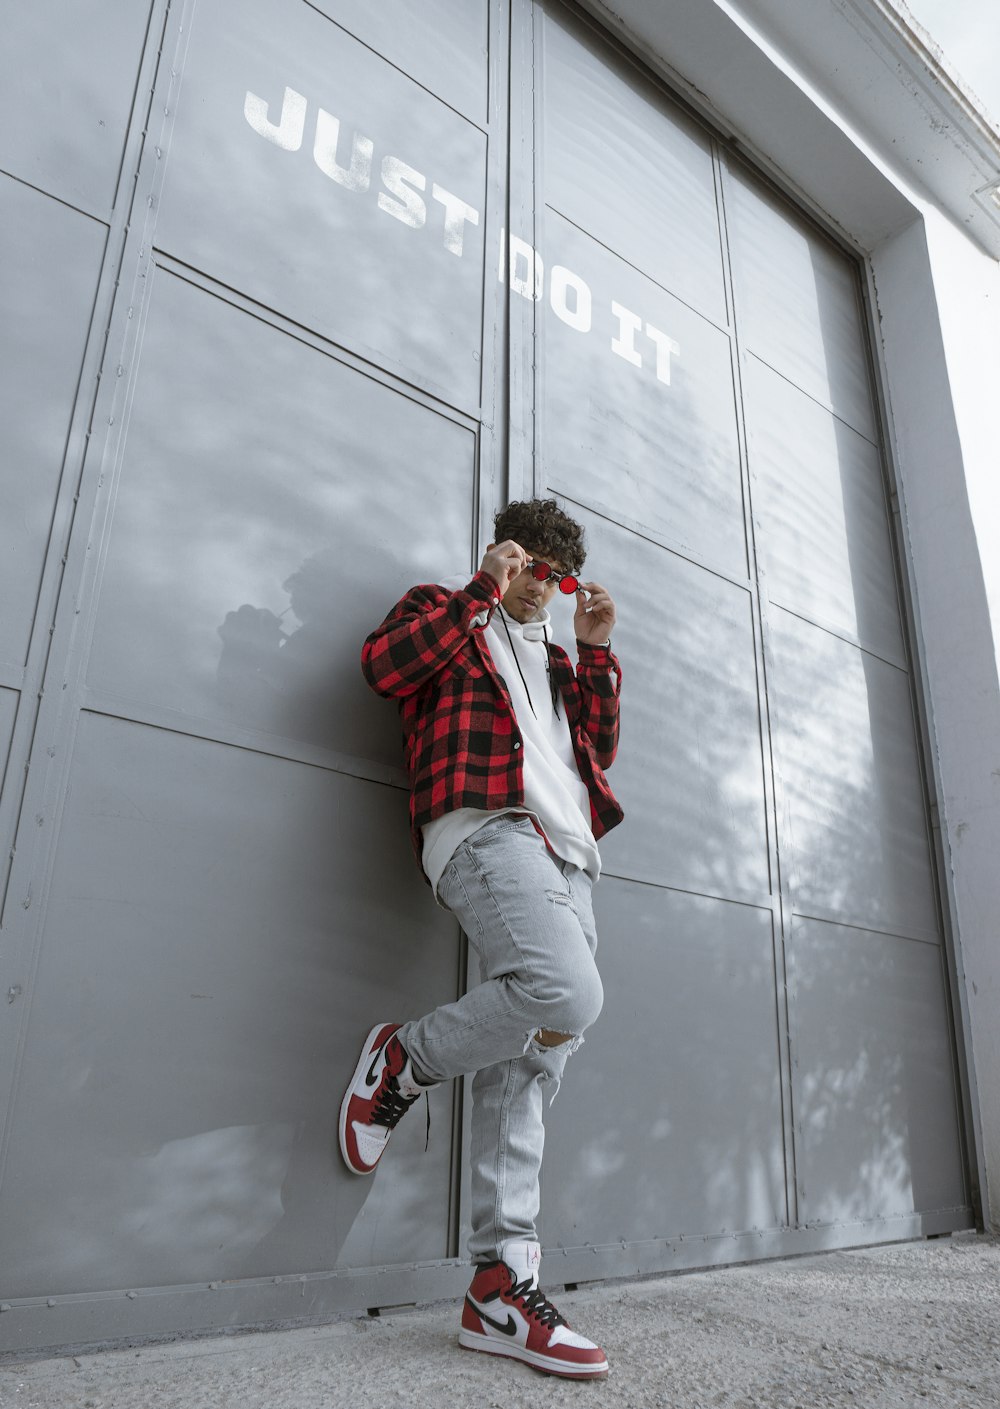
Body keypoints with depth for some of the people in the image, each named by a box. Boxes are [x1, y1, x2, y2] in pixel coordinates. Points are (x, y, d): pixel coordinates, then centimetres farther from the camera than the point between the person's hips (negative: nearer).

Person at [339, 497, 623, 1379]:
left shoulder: (552, 658, 34)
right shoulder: (444, 610, 18)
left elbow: (599, 751, 25)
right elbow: (384, 663, -4)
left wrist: (595, 652, 17)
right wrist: (482, 589, -1)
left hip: (567, 856, 7)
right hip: (486, 827, -7)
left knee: (529, 1063, -1)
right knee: (568, 997, -30)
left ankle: (503, 1283, 2)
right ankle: (403, 1063, -5)